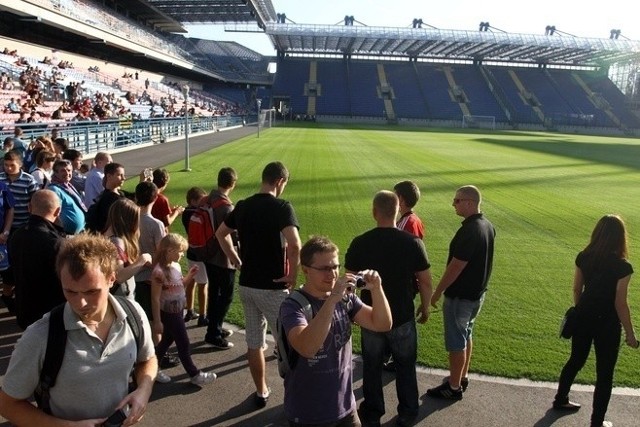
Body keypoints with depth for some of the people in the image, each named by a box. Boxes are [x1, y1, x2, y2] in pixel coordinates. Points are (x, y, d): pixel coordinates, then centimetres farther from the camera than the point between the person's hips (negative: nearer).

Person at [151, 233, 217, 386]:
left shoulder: (175, 266, 2)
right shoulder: (159, 271, -24)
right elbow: (155, 299, -20)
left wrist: (189, 276, 0)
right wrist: (157, 321, -17)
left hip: (177, 311, 8)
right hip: (168, 313, -8)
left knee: (167, 340, 20)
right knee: (183, 343, 4)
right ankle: (194, 375, 18)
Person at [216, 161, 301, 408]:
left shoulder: (242, 206, 5)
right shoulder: (282, 207, -15)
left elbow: (221, 233, 19)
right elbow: (294, 245, -29)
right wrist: (292, 276, -16)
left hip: (247, 284, 6)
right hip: (272, 287, -6)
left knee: (254, 340, 16)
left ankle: (261, 392, 29)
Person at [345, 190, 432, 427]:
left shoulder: (359, 243, -13)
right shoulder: (413, 243, -15)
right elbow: (425, 281, -9)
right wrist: (425, 306, 9)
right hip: (403, 317, 0)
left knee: (371, 367, 18)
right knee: (405, 366, 19)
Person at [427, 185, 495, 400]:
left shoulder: (469, 231, -28)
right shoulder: (488, 226, 2)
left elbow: (456, 267, -25)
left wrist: (438, 291, -14)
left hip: (460, 295, -9)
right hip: (477, 292, 10)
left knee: (456, 341, 5)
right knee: (466, 335, 22)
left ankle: (454, 387, 18)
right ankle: (462, 378, 36)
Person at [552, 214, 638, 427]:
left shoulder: (583, 257, -5)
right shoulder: (622, 266, -20)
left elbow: (576, 289, 4)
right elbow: (620, 303, -16)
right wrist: (630, 333, -4)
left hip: (583, 317, 5)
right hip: (607, 323, -5)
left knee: (575, 360, 24)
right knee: (604, 373, 11)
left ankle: (560, 400, 40)